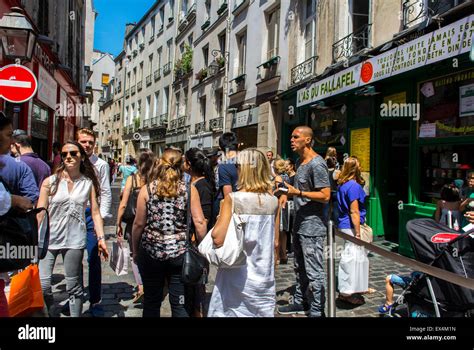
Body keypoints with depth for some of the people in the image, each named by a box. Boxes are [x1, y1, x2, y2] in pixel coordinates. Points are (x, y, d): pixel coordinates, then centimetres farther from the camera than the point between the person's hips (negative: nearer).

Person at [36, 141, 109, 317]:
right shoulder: (50, 182, 2)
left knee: (73, 287, 7)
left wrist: (101, 238, -2)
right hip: (48, 238, 0)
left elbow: (95, 212, 5)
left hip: (75, 240, 0)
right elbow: (40, 213, 0)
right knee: (42, 285, -4)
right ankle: (49, 313, 22)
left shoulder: (88, 183, 6)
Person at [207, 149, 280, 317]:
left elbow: (218, 239, -18)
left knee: (231, 312, 11)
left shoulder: (232, 199, -13)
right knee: (262, 312, 16)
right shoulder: (273, 201, -1)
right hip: (264, 277, 4)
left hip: (237, 276, -4)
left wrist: (217, 222, 1)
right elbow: (275, 242, 6)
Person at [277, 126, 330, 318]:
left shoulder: (317, 164, -17)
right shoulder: (300, 162, 13)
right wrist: (288, 194, 9)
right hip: (299, 223, 10)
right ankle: (301, 302, 36)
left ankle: (317, 311, 9)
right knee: (300, 268, 21)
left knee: (314, 272, -2)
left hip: (312, 226, -10)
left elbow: (325, 195, -21)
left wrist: (298, 192, -25)